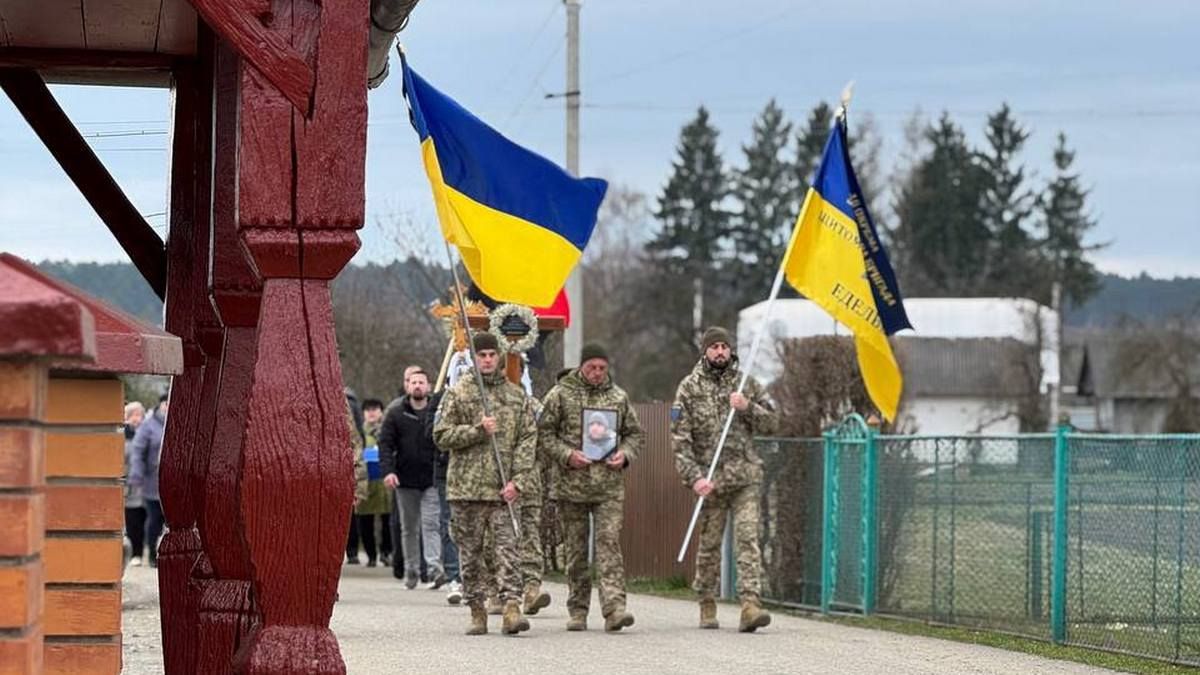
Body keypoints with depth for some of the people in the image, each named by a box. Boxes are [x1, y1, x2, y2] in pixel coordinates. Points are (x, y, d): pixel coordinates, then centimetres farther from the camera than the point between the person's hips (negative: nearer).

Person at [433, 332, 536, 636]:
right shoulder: (457, 393, 5)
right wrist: (477, 430, -14)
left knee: (507, 548, -9)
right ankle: (477, 611, 11)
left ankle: (511, 608, -15)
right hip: (466, 486, 0)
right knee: (470, 551, 4)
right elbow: (441, 435, 0)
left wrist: (518, 481, -6)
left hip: (503, 489, 0)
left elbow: (528, 439, 6)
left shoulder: (516, 395, 10)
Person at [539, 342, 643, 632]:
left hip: (609, 485, 1)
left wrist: (625, 454, -2)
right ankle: (578, 610, 14)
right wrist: (566, 454, -13)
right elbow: (543, 432, 2)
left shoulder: (618, 397, 10)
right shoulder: (560, 394, 2)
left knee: (609, 543, -11)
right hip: (572, 484, -1)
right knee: (576, 549, 5)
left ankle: (614, 607, -18)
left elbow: (635, 433, 18)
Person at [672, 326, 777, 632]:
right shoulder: (689, 388, 2)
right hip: (710, 478, -1)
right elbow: (680, 439, -4)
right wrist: (694, 478, -15)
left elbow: (770, 423, 10)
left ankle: (750, 604, -18)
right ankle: (707, 605, 21)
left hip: (746, 477, 1)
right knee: (709, 544, 7)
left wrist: (748, 408, -9)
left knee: (748, 538, -10)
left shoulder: (747, 384, 10)